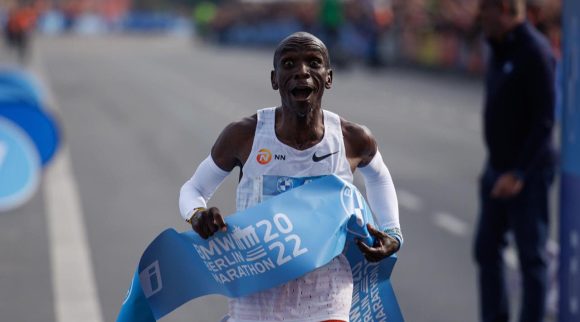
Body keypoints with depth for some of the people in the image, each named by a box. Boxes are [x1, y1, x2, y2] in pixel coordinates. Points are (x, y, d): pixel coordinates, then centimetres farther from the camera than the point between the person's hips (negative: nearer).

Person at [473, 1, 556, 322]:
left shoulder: (535, 52, -17)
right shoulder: (499, 49, 10)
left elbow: (544, 121, -21)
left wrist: (519, 173, -23)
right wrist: (494, 167, 16)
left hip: (527, 174, -9)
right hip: (497, 169, 9)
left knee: (531, 256, 1)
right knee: (486, 248, 12)